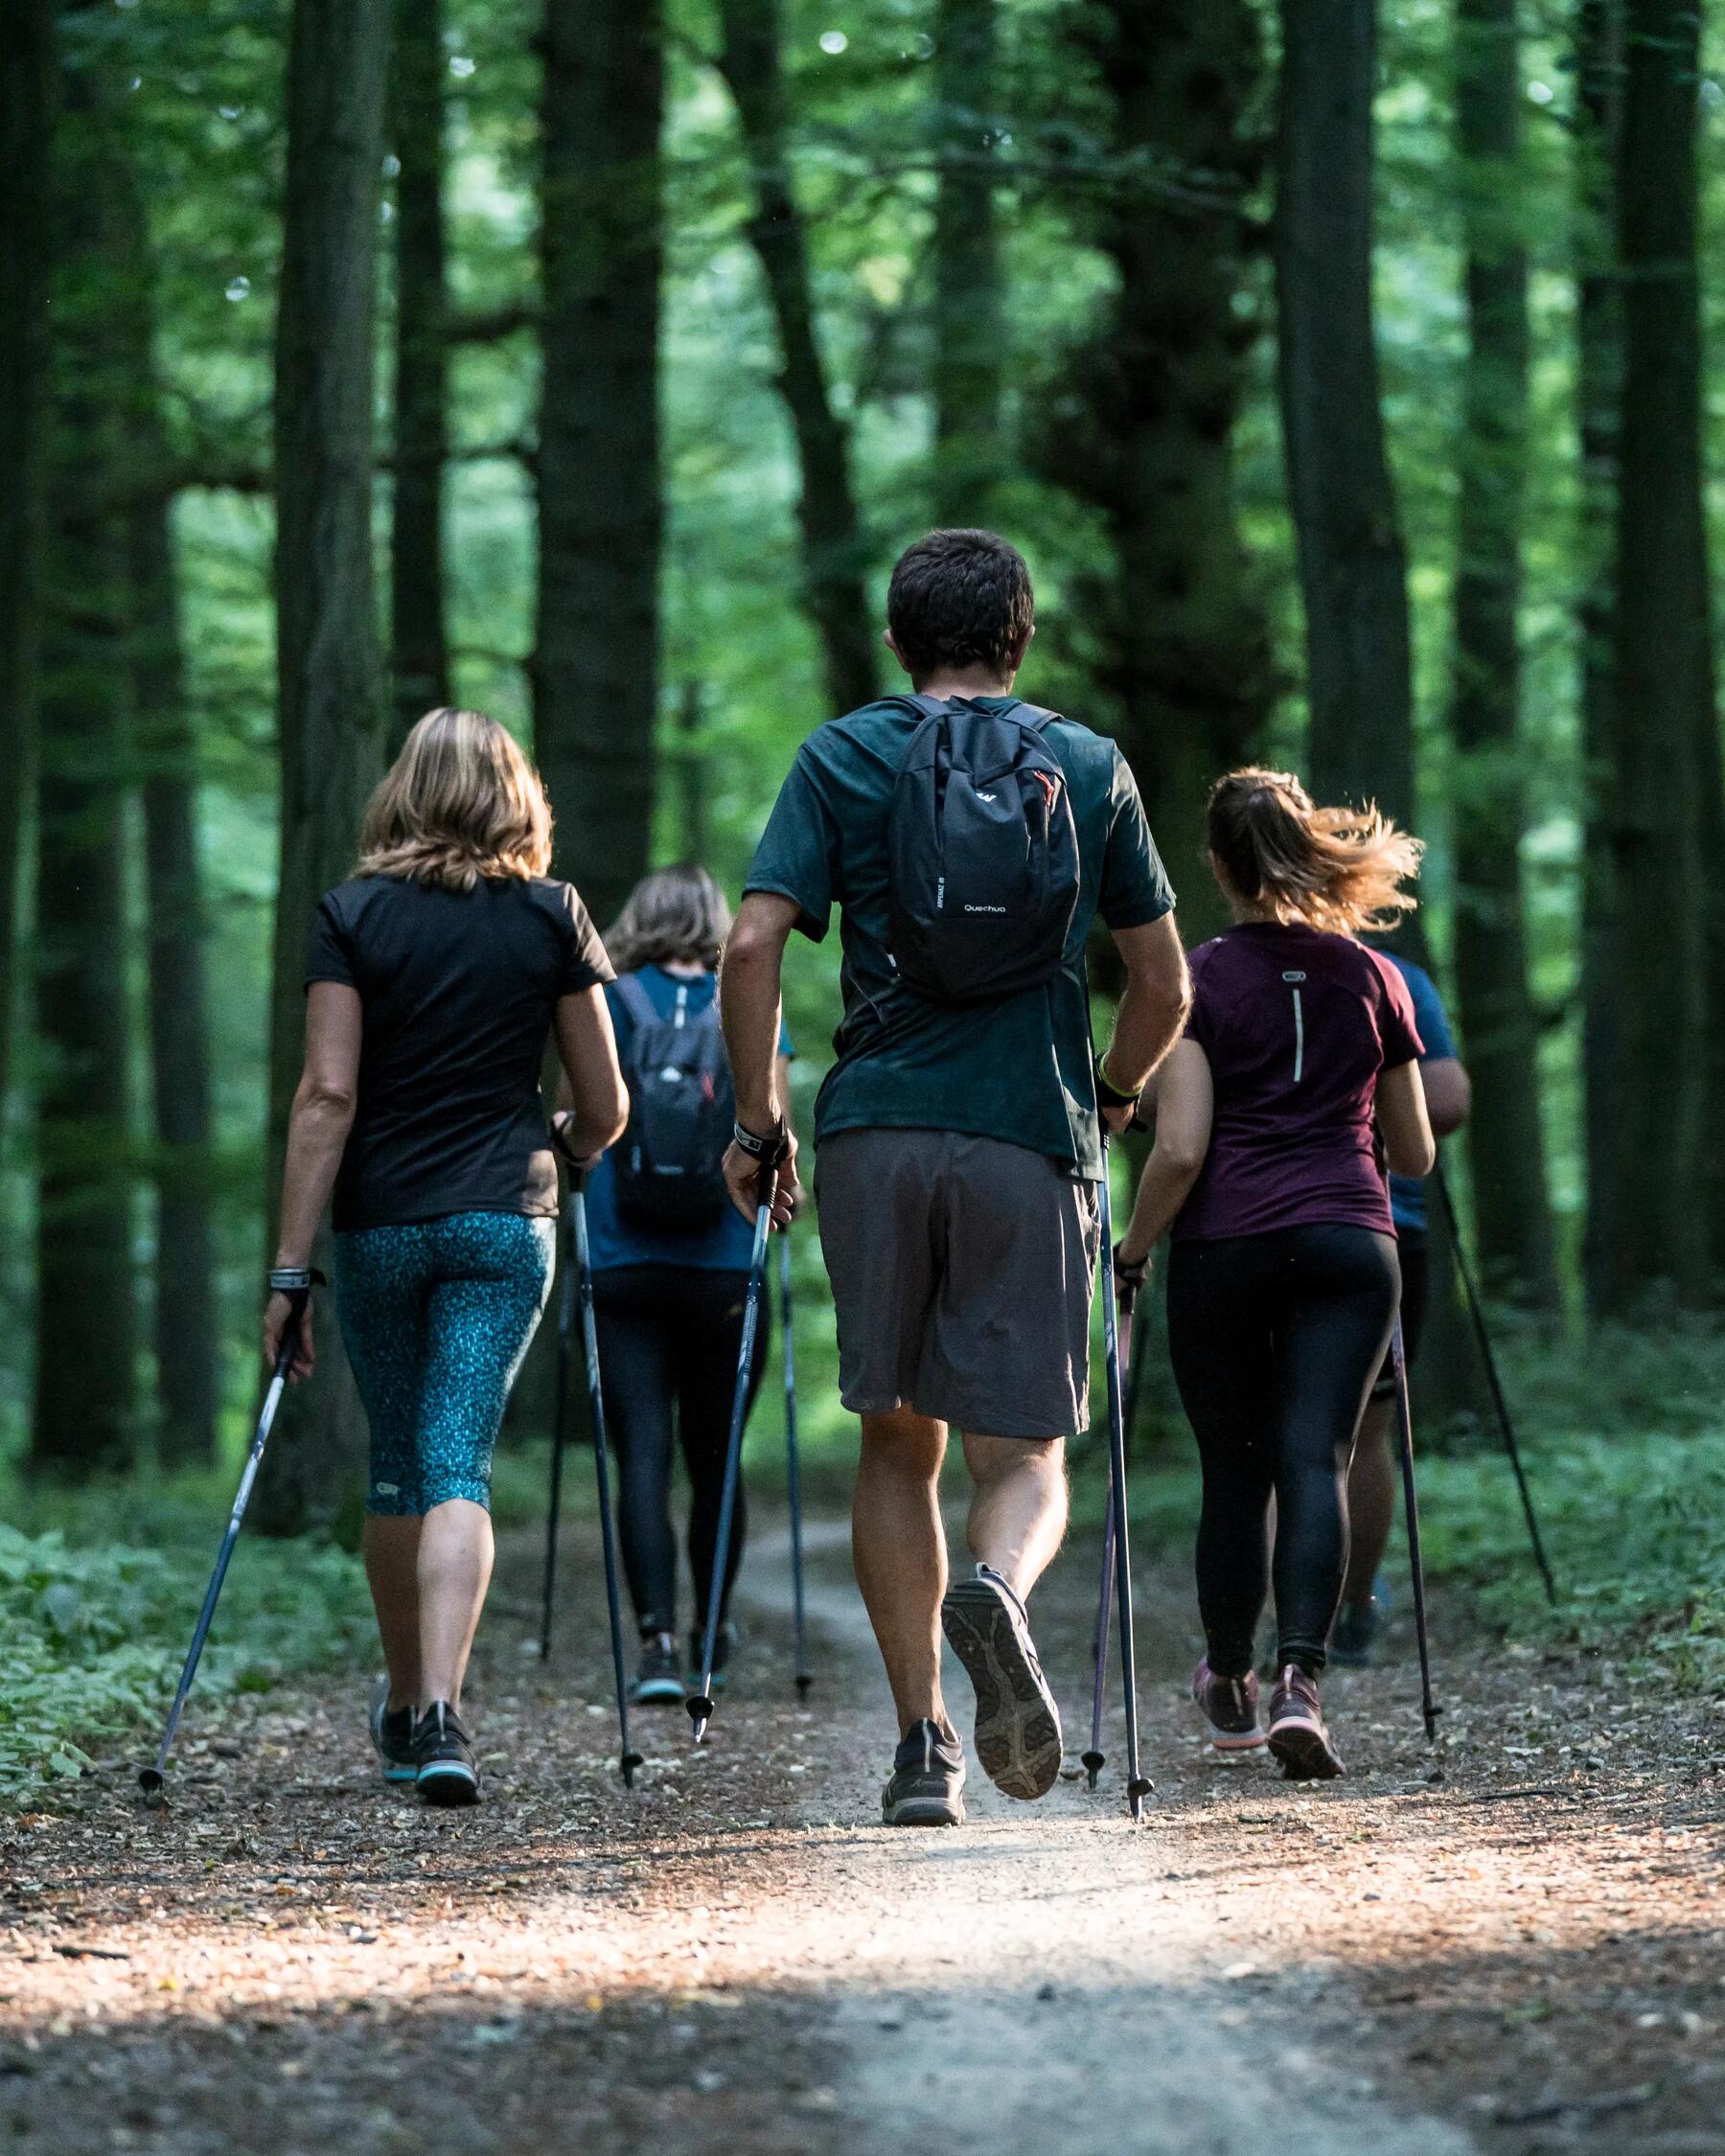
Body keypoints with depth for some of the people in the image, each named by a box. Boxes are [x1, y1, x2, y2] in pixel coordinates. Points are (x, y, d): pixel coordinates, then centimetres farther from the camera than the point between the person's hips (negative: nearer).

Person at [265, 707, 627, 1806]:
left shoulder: (354, 914, -1)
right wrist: (564, 1156, 28)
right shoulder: (553, 915, 3)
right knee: (459, 1466, -5)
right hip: (506, 1220, 0)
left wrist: (289, 1269, -7)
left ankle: (403, 1708, 28)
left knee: (397, 1463, 15)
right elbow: (605, 1106, 4)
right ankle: (441, 1715, -21)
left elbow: (328, 1095, -8)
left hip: (379, 1223, 0)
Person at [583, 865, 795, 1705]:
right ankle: (713, 1634, 28)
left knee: (643, 1454, -3)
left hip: (623, 1267, -1)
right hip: (724, 1267, 1)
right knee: (714, 1455, 14)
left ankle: (659, 1638, -17)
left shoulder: (604, 1007, 3)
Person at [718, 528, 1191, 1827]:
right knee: (1024, 1451, 5)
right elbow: (1165, 986, 11)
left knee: (899, 1441, 12)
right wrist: (1107, 1105, 28)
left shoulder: (844, 758, 7)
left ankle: (923, 1746, 6)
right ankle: (999, 1594, -30)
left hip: (877, 1132, 0)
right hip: (1035, 1139, 0)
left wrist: (759, 1117, 6)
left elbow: (754, 947, -4)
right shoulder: (1092, 768, 10)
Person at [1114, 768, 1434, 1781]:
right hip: (1349, 1243, 1)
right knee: (1317, 1461, -5)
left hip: (1223, 1249, -1)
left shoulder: (1202, 979, -2)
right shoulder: (1374, 977, 8)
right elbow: (1415, 1153, 14)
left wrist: (1133, 1251, 3)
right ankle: (1301, 1679, -24)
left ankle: (1230, 1686, 29)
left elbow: (1181, 1148, -10)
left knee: (1235, 1471, 11)